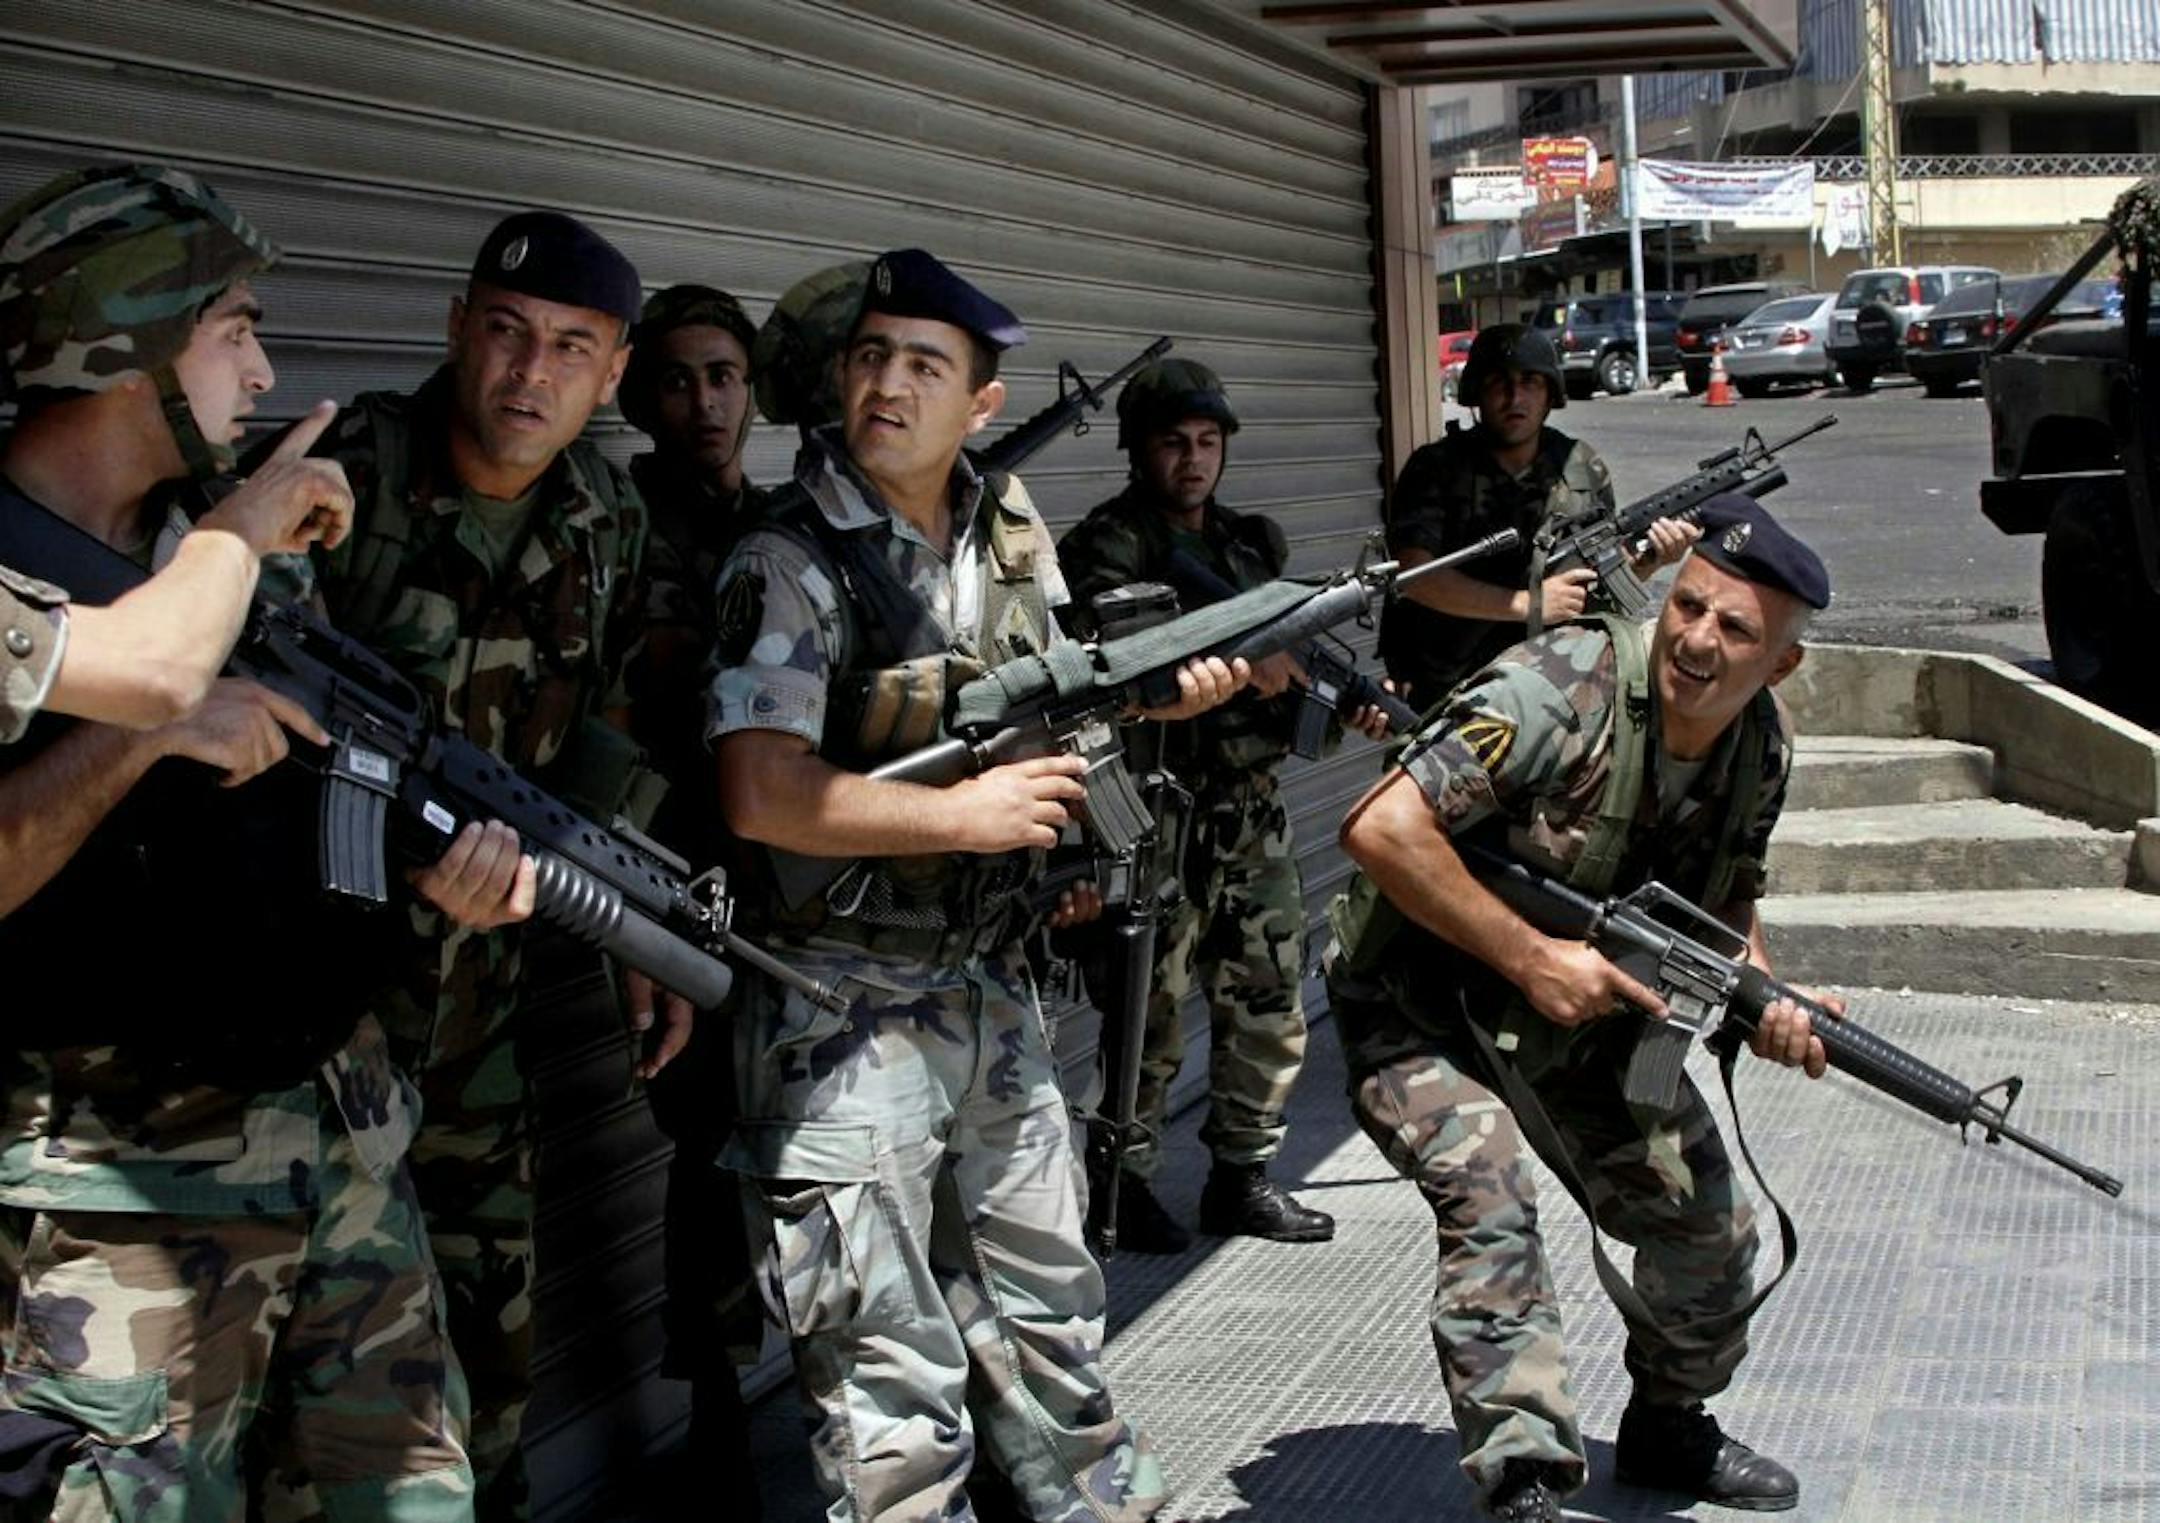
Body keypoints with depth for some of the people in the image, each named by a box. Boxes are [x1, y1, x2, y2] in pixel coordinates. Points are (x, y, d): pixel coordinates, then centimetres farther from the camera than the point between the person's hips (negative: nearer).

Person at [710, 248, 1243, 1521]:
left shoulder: (1017, 545, 7)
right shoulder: (792, 565, -15)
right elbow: (762, 794, -24)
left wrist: (1161, 692, 1)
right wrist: (971, 815, -20)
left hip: (994, 990, 7)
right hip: (848, 1019, -7)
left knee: (1049, 1316, 20)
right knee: (893, 1384, 0)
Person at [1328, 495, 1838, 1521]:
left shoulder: (1760, 750, -5)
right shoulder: (1566, 688, -28)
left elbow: (1724, 898, 11)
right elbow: (1380, 828, -34)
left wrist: (1764, 996, -11)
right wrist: (1531, 958, -30)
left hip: (1579, 1014, 7)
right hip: (1424, 1010, -7)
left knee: (1709, 1226, 10)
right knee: (1490, 1202, -29)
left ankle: (1669, 1428, 36)